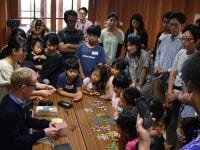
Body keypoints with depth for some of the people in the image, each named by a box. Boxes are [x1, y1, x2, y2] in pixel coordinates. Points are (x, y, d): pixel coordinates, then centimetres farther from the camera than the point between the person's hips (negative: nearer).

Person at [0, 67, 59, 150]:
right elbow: (15, 143, -24)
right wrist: (43, 133, -21)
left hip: (21, 139, 7)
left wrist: (47, 124, -1)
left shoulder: (16, 100, -6)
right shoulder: (9, 111, -32)